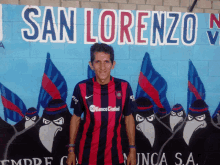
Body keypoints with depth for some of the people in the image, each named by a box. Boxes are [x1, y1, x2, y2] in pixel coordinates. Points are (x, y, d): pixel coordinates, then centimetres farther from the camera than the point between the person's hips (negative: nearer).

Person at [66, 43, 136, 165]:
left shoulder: (124, 87, -9)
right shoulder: (81, 88, -10)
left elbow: (129, 118, 2)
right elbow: (76, 118, 2)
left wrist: (132, 150, 1)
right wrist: (71, 149, 2)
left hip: (114, 155, 0)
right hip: (87, 154, 0)